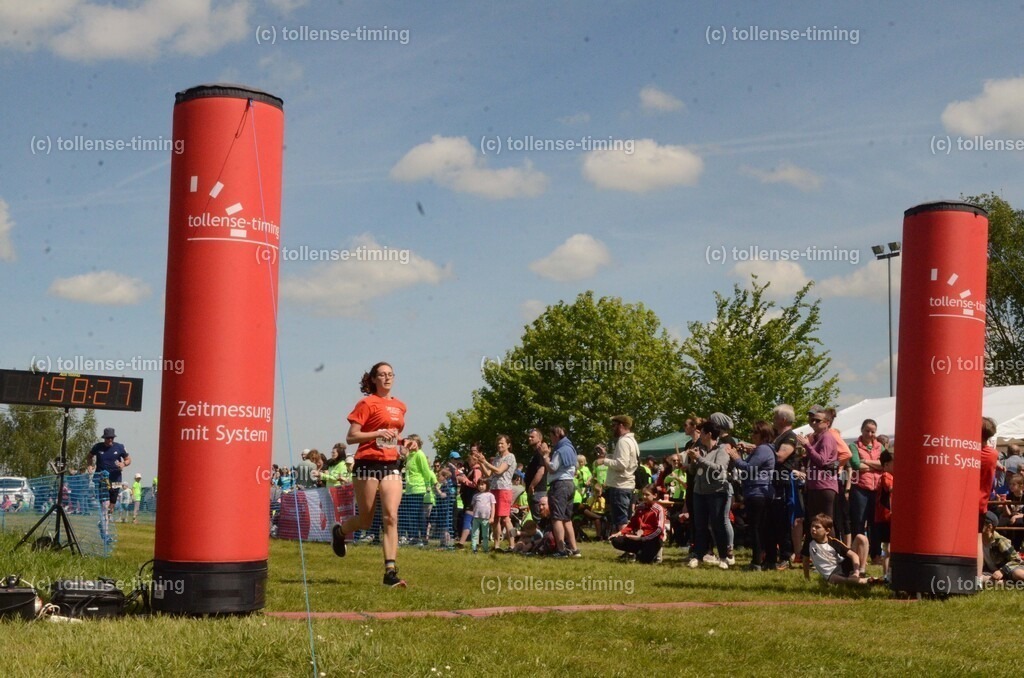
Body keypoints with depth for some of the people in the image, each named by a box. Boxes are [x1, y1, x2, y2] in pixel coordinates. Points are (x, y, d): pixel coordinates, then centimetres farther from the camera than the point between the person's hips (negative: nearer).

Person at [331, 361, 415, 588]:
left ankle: (390, 572, -11)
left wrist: (403, 442, 9)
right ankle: (339, 531, 40)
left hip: (392, 465, 5)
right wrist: (377, 434, -20)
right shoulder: (367, 403, -4)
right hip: (368, 464, -5)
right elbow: (351, 437, -8)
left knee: (391, 518, -9)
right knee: (365, 521, 6)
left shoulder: (400, 406, 15)